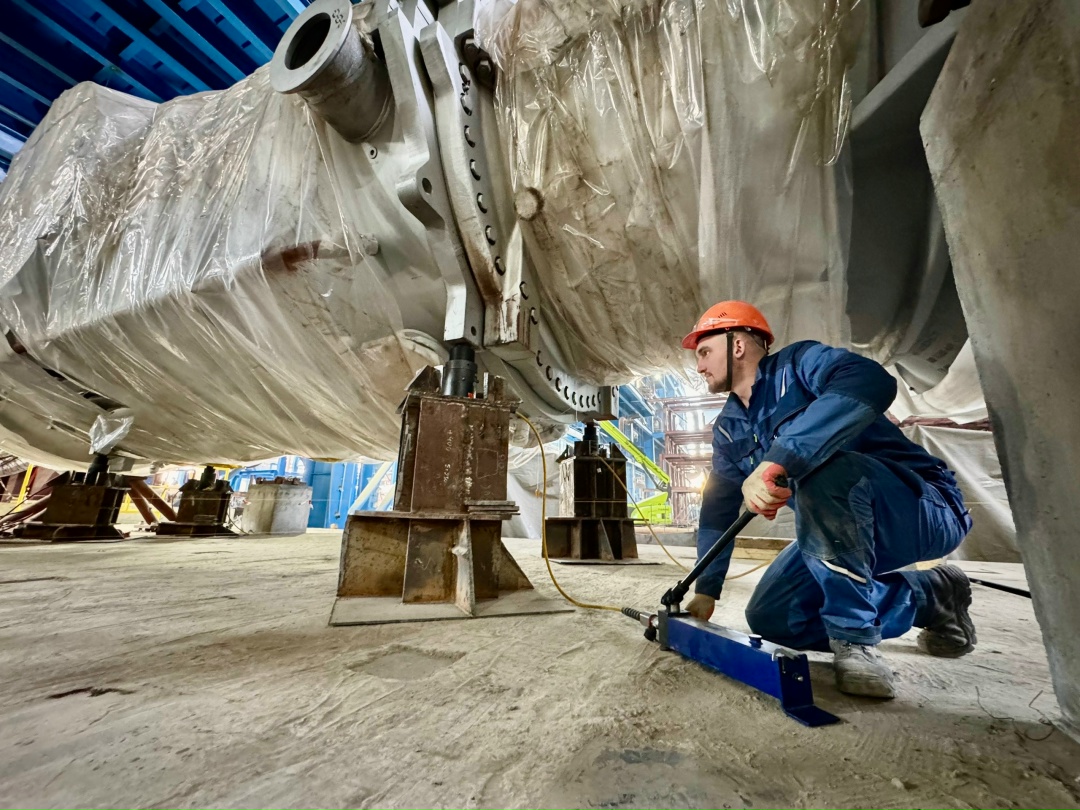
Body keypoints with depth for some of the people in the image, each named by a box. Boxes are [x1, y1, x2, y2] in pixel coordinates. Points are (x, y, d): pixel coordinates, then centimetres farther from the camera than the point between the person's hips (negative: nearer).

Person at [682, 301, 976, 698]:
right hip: (844, 531, 8)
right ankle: (929, 596, 13)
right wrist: (706, 591, 7)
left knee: (822, 468, -36)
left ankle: (855, 640, -19)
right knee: (767, 618, 1)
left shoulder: (797, 363, -15)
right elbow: (718, 509, 8)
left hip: (924, 509, -8)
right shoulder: (728, 428, 6)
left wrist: (775, 463, -45)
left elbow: (871, 383, -38)